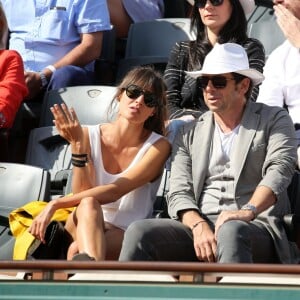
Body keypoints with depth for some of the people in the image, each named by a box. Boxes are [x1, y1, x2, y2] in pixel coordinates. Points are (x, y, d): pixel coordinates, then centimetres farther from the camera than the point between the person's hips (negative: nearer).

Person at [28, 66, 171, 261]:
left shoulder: (158, 147, -6)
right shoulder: (90, 136, 1)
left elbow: (115, 191, -17)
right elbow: (82, 193, -8)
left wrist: (55, 205, -23)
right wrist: (78, 146, -20)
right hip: (86, 228, 1)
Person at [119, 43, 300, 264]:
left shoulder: (274, 120, 12)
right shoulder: (190, 134, 22)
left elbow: (279, 170, -7)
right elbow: (179, 194, 10)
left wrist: (249, 210, -28)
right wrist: (199, 226, -14)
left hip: (255, 228, -4)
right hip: (197, 227, 4)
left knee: (231, 231, -40)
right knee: (139, 232, -24)